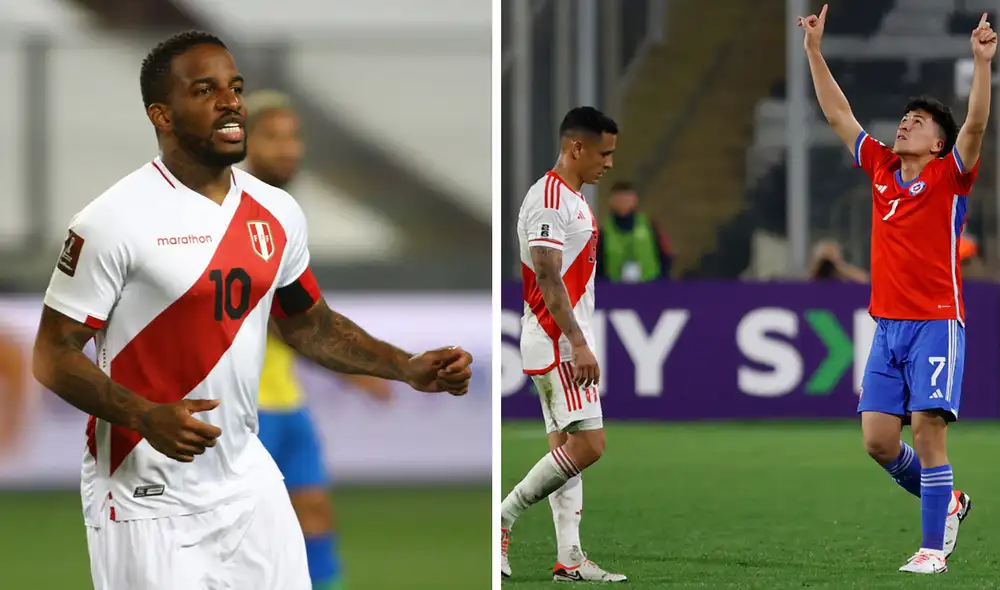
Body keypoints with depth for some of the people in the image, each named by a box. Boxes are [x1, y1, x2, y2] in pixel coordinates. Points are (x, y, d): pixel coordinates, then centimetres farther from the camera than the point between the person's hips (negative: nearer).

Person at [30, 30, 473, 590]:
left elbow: (310, 323, 19)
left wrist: (409, 369, 5)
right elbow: (54, 356, -12)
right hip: (147, 496, -6)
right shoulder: (116, 221, -14)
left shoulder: (277, 213, 5)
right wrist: (146, 417, -27)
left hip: (248, 480, 6)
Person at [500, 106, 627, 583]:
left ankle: (569, 558, 7)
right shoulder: (548, 199, -14)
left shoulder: (574, 200, 17)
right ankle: (502, 517, -8)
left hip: (566, 342, 10)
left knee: (567, 447, 7)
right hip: (557, 341, -10)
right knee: (587, 445, -14)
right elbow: (547, 280, -20)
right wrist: (579, 344, -24)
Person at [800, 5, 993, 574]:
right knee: (878, 438, 0)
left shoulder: (949, 176, -1)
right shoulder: (882, 169, 13)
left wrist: (982, 62, -30)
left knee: (927, 428, -12)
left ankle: (934, 547, -4)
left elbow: (976, 125, -18)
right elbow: (838, 114, 17)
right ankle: (946, 501, 24)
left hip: (936, 323, -5)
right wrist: (815, 50, 14)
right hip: (887, 326, 5)